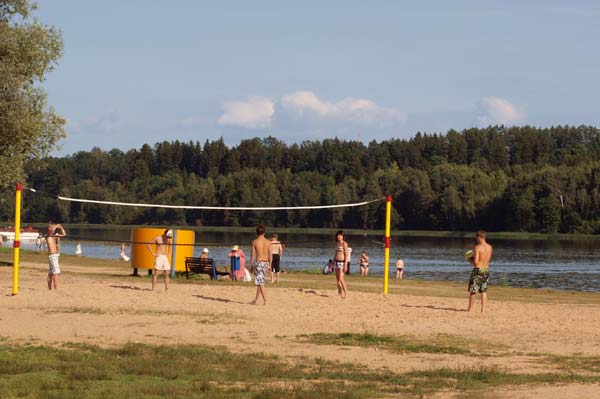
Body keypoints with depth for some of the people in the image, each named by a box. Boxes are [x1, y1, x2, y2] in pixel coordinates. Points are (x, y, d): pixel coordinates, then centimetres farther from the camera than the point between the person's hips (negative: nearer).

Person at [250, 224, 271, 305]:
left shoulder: (255, 242, -6)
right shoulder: (268, 242, 3)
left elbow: (252, 254, -5)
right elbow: (270, 255, 5)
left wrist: (251, 265, 3)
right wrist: (269, 265, 14)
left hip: (258, 263, -4)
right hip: (265, 263, 4)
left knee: (260, 282, -3)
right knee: (260, 282, 14)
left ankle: (265, 299, -15)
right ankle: (256, 300, 22)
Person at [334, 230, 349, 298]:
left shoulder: (344, 243, -9)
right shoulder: (337, 243, 14)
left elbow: (346, 254, -12)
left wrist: (345, 265, -18)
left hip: (342, 262, -8)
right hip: (336, 262, 8)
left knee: (341, 279, -14)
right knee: (337, 279, 7)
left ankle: (345, 293, -7)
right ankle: (339, 294, 12)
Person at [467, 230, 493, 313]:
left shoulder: (477, 247, -16)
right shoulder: (489, 247, 5)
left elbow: (475, 262, -21)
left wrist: (470, 260, 1)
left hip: (478, 270, -6)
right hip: (486, 270, 6)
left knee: (473, 291, 2)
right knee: (484, 291, 11)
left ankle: (470, 310, 6)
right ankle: (483, 310, 8)